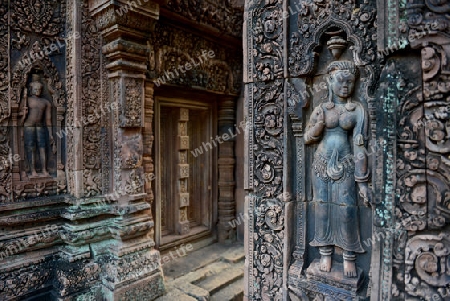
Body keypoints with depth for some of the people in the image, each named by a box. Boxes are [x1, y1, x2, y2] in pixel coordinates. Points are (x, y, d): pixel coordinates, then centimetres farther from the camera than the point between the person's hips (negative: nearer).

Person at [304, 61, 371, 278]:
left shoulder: (358, 111, 0)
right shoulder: (320, 109, 5)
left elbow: (359, 146, -3)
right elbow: (307, 138, 6)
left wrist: (362, 180, -6)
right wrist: (318, 125, -15)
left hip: (345, 167, -1)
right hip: (321, 165, 2)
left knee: (346, 210, -3)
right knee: (322, 208, 5)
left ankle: (349, 257, 15)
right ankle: (325, 254, 19)